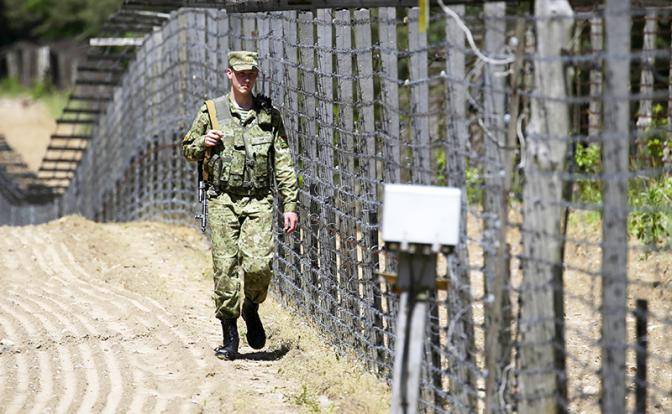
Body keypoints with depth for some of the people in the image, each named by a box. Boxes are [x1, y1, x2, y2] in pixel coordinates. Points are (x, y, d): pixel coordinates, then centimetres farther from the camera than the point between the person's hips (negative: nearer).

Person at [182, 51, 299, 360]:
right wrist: (203, 143, -8)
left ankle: (251, 309, 16)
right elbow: (188, 151, 15)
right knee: (225, 268, -3)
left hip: (259, 201, 0)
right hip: (222, 201, 0)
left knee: (259, 265, -14)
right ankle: (229, 337, 8)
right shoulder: (211, 111, 5)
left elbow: (284, 163, 8)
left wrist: (290, 205, 2)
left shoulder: (269, 115, 8)